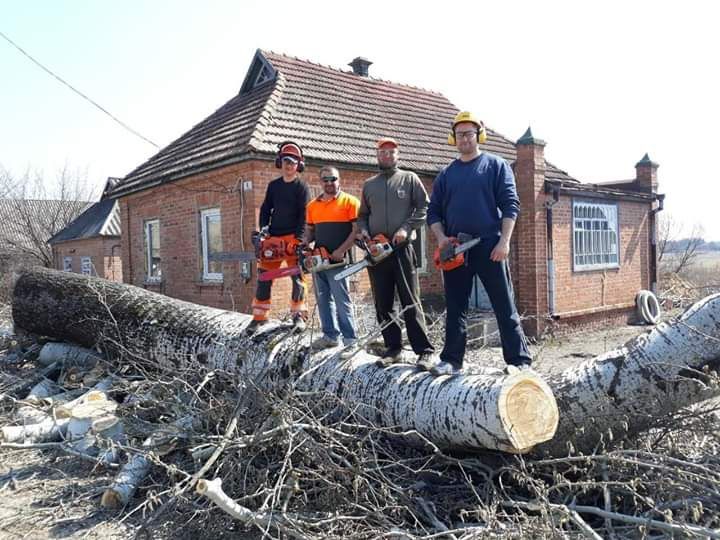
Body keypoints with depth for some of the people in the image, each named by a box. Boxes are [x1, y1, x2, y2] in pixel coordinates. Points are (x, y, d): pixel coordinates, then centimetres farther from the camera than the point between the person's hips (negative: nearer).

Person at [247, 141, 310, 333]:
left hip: (293, 238, -4)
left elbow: (304, 216, -7)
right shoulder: (273, 185, 15)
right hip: (272, 238, 4)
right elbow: (265, 209, 14)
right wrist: (263, 230, -1)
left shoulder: (302, 187, 0)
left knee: (298, 277, -3)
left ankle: (298, 315, 8)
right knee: (264, 277, 2)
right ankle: (259, 316, 9)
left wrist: (298, 239, -16)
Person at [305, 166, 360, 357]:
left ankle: (350, 340, -1)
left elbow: (357, 229, -8)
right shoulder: (312, 205, 15)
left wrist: (341, 251, -15)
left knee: (342, 301, -6)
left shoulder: (350, 202, -3)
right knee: (323, 300, 12)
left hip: (337, 260, -6)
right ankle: (330, 335, 23)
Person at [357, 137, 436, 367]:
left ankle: (425, 350, -2)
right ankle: (393, 348, 15)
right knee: (383, 304, 6)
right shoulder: (368, 185, 18)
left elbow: (424, 207, 0)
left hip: (402, 248, -4)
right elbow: (362, 215, 22)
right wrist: (363, 230, 2)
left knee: (410, 303, -6)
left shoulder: (409, 179, 7)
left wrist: (406, 228, -12)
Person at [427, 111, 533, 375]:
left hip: (489, 246, -3)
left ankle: (520, 360, 3)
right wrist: (441, 238, -3)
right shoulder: (446, 174, 15)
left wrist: (504, 241, -12)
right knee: (455, 308, 8)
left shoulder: (496, 165, 5)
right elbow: (434, 212, 14)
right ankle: (452, 360, 15)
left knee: (505, 307, -1)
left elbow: (510, 205, -2)